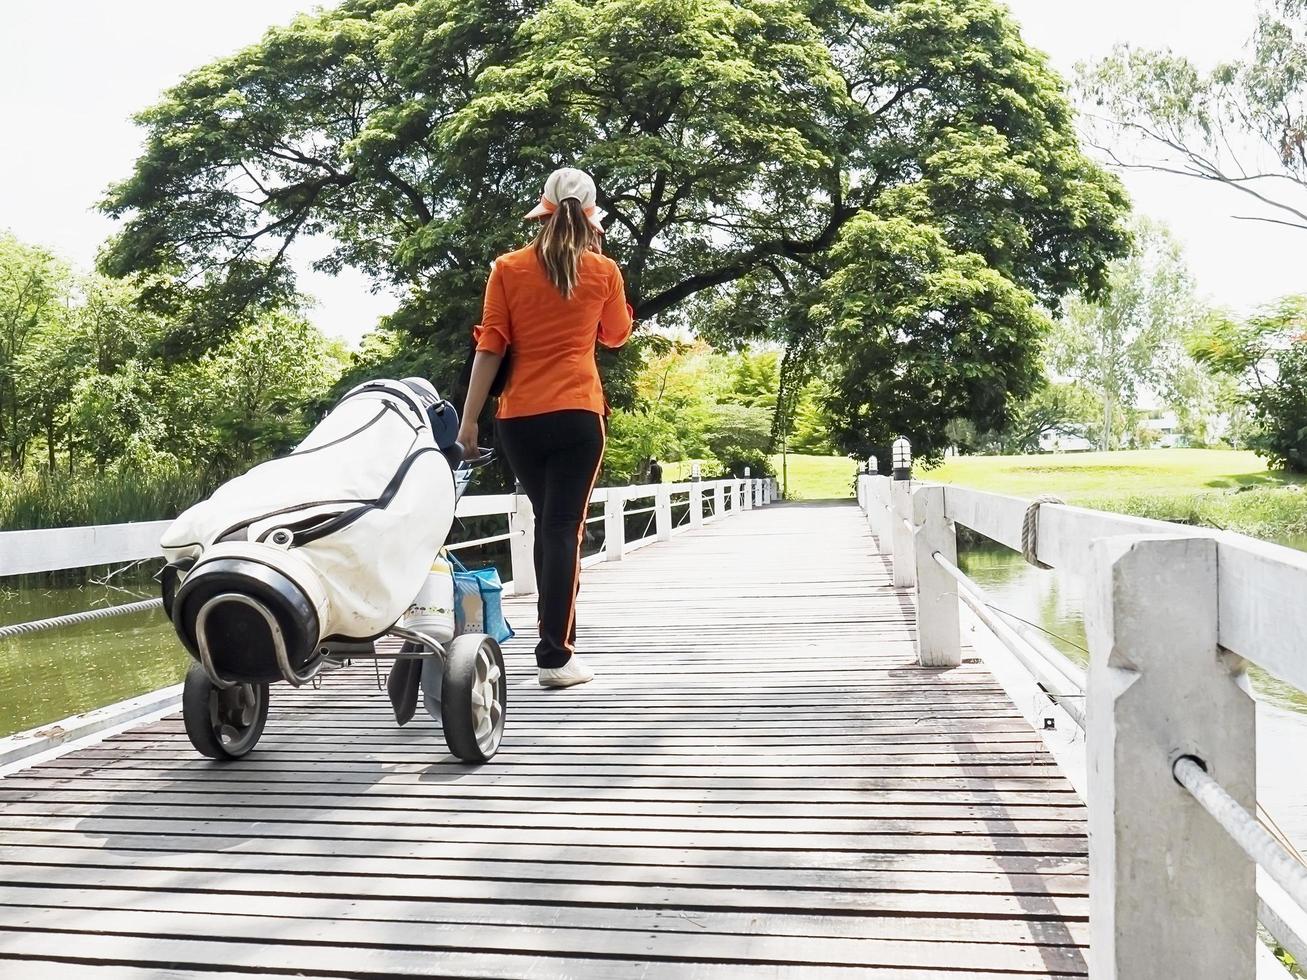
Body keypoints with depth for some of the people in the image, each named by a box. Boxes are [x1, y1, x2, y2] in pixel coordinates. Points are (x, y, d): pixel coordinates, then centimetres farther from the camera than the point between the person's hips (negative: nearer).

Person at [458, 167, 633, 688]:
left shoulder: (508, 268, 3)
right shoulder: (604, 270, 4)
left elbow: (490, 348, -1)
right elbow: (616, 336, 20)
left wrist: (469, 421, 2)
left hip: (518, 418, 2)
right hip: (577, 414, -2)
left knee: (547, 524, 18)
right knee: (564, 529, -2)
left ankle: (555, 636, 26)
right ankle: (554, 657, -8)